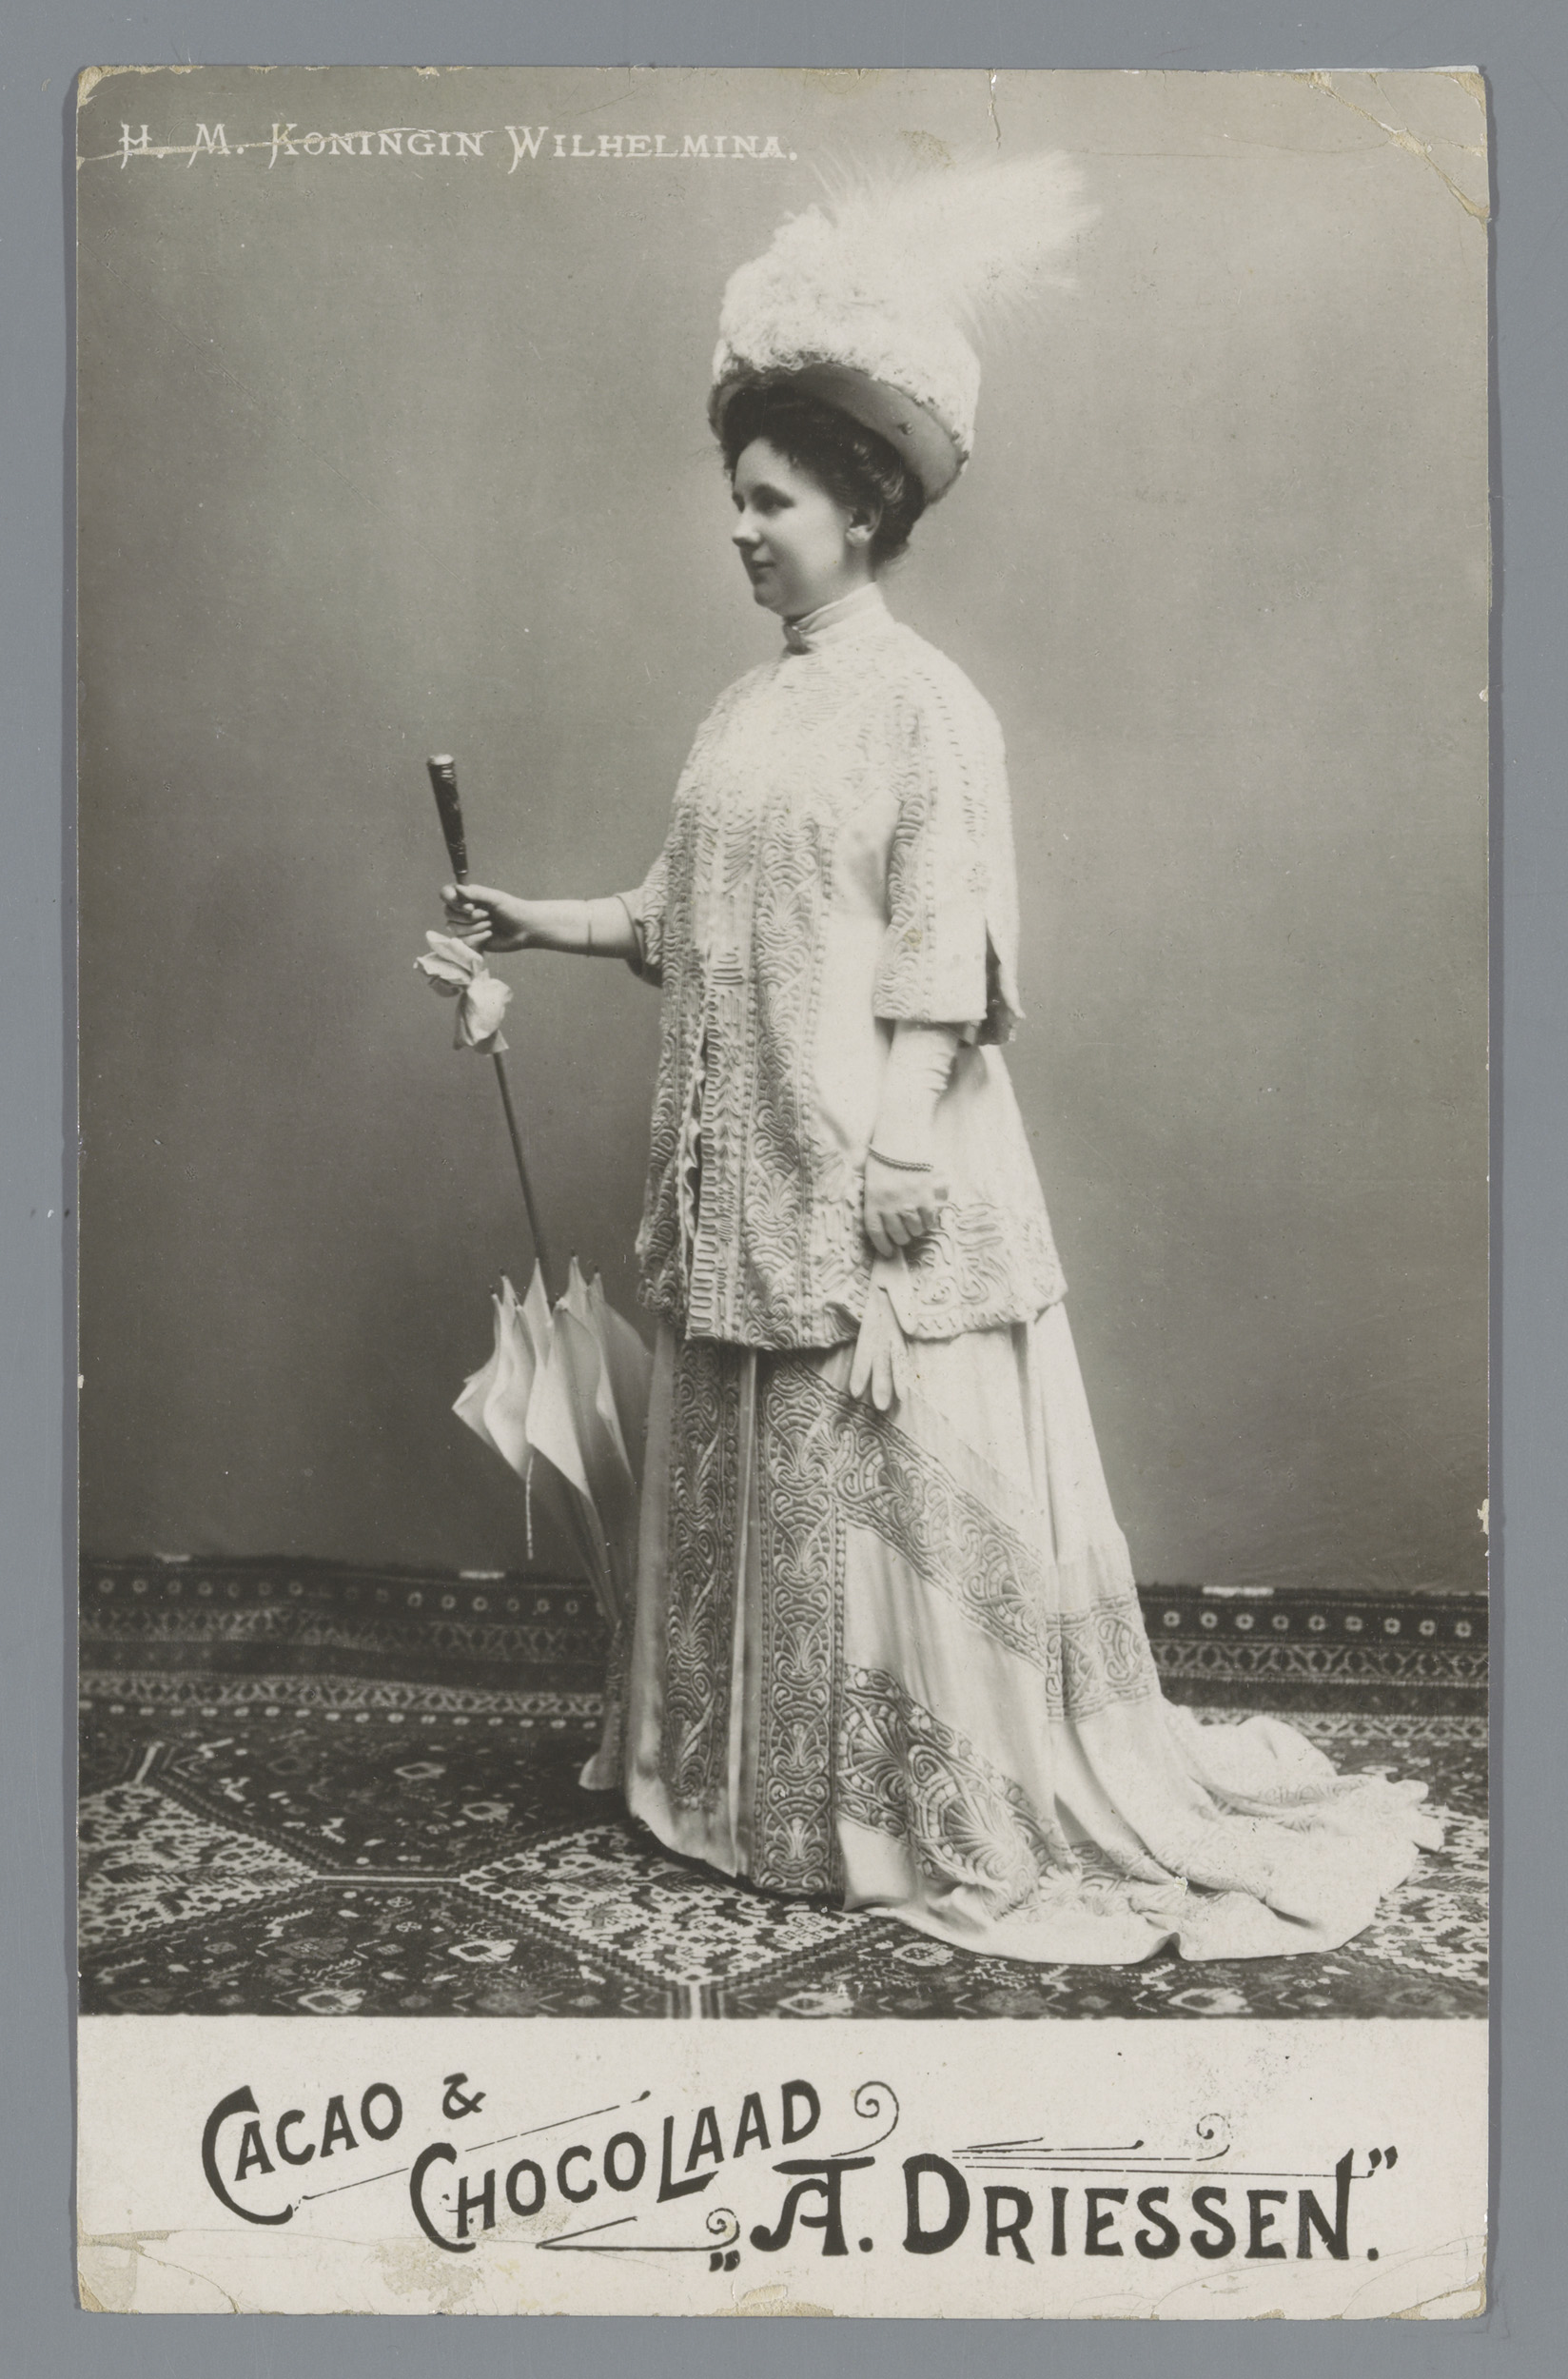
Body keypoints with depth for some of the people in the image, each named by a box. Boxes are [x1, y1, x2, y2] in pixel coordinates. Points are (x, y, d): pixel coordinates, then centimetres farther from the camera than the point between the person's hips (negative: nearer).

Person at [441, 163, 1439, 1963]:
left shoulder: (921, 706, -10)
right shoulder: (751, 706, 13)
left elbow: (940, 960, -15)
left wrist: (897, 1164, -19)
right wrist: (540, 924, 11)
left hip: (869, 1163, -8)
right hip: (745, 1168, 8)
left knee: (898, 1484, 1)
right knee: (752, 1479, 14)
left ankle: (966, 1814, 17)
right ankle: (759, 1782, 30)